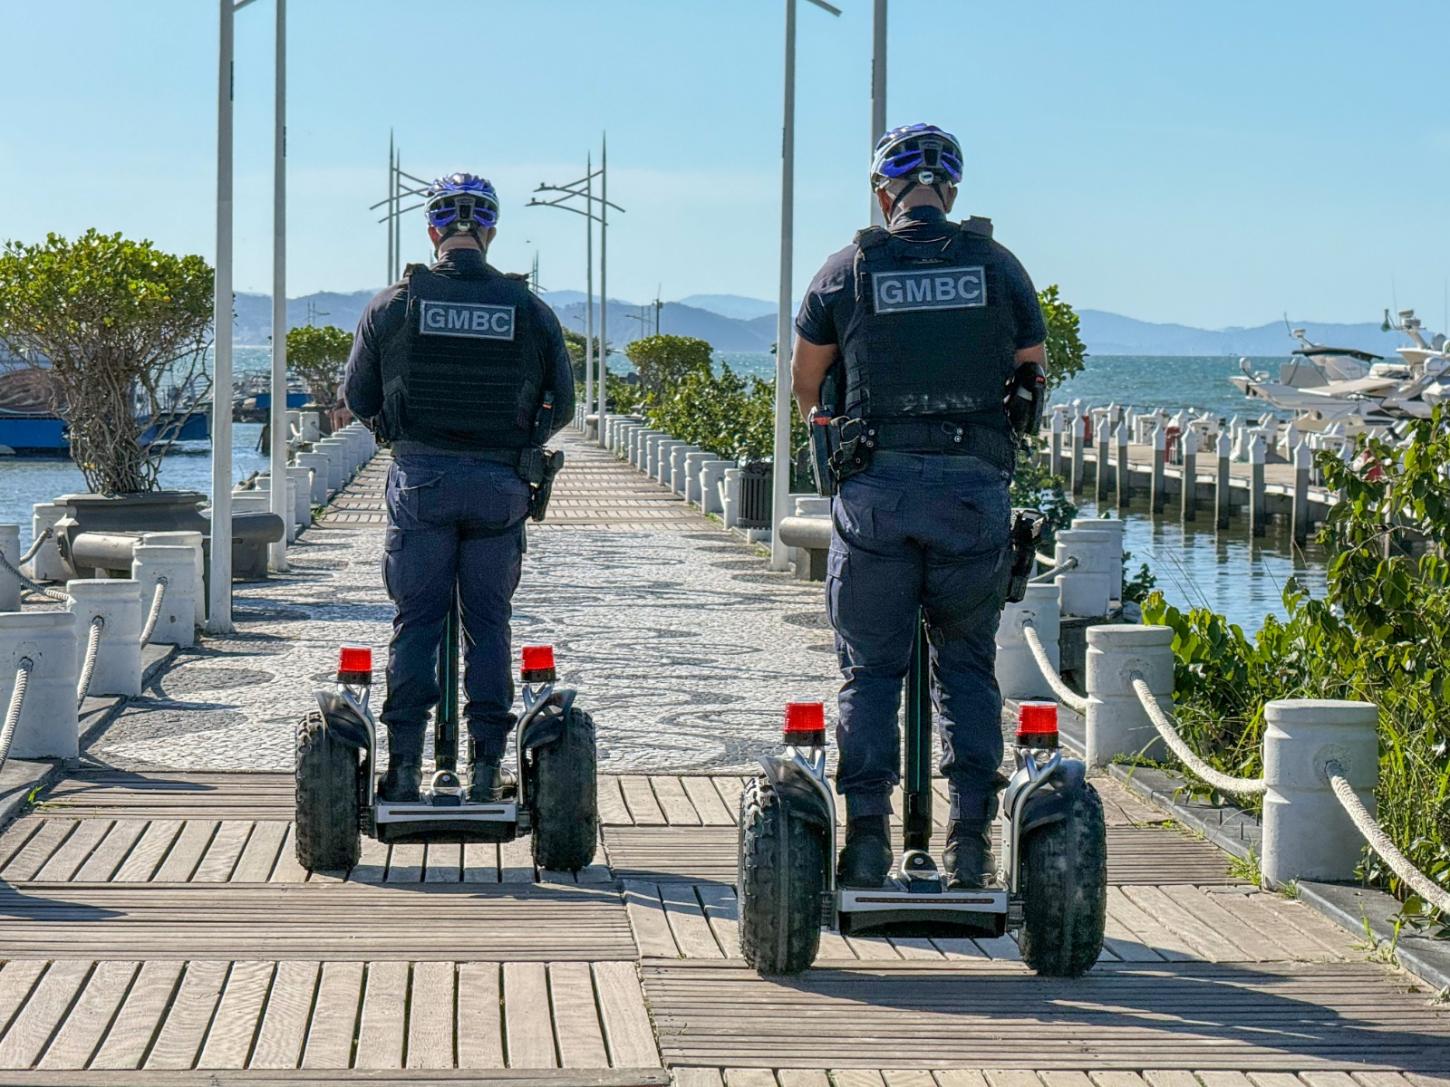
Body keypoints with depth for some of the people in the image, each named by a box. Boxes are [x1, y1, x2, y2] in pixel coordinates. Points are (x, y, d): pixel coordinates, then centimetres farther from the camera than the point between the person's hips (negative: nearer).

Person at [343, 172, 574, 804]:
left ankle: (404, 767, 4)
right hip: (499, 488, 1)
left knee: (415, 621, 6)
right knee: (488, 623, 9)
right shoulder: (530, 310, 1)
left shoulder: (393, 305, -2)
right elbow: (561, 407, 8)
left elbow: (356, 397, 6)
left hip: (420, 481, -1)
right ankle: (487, 768, 9)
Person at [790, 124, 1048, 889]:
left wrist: (833, 426, 35)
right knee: (967, 663, 12)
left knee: (870, 668, 7)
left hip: (875, 489, -1)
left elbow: (805, 383, 15)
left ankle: (866, 835, 1)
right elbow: (1035, 377, 12)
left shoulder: (850, 268, 3)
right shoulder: (997, 267, 5)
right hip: (975, 489, 1)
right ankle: (970, 840, 6)